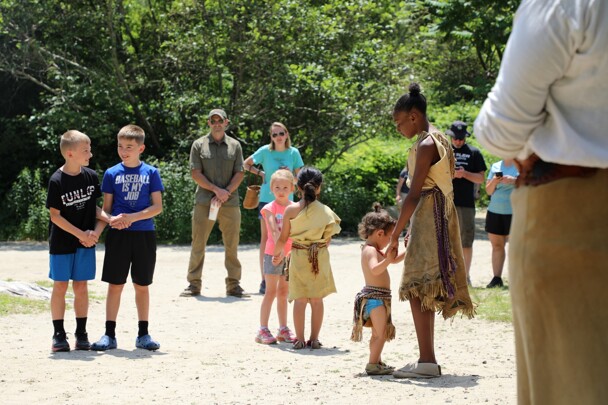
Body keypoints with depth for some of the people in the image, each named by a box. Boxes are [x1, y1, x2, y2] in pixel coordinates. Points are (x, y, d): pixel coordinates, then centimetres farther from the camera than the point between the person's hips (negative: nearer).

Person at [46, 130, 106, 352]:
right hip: (62, 242, -3)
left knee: (81, 286, 7)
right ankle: (59, 334, 9)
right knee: (60, 285, 1)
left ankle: (81, 333, 14)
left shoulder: (91, 177, 0)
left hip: (86, 242, 3)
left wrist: (96, 231, -8)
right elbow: (55, 215, -11)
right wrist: (81, 234, -14)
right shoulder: (57, 181, -13)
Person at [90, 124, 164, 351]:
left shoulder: (151, 173, 1)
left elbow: (157, 206, -2)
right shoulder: (112, 173, 4)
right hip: (118, 235, 0)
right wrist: (112, 219, -17)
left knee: (142, 286, 7)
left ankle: (143, 334, 14)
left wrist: (132, 218, -15)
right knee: (115, 285, 1)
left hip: (144, 235, 0)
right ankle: (109, 335, 6)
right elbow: (106, 207, 6)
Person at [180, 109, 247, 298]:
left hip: (230, 203, 1)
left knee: (232, 245, 3)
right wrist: (216, 190, -11)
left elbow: (239, 174, 5)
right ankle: (194, 284, 7)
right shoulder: (199, 145, 5)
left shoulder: (235, 146, 10)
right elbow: (196, 174, -1)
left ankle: (233, 284, 11)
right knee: (198, 244, 1)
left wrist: (226, 193, -9)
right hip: (204, 202, -1)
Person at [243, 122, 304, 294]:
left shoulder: (293, 153, 2)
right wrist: (261, 173, 0)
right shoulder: (265, 151, -2)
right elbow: (246, 164, 11)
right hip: (267, 198, -2)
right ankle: (264, 280, 1)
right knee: (266, 238, -1)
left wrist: (290, 175, -13)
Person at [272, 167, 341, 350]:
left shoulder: (291, 210, -7)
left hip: (298, 257, -1)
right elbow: (328, 238, 2)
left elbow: (283, 239, -2)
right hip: (320, 258, 1)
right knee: (317, 299, 7)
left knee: (300, 299, 3)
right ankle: (314, 339, 10)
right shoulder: (325, 211, -3)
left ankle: (300, 339, 3)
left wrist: (277, 253, 15)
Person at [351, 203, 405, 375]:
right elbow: (375, 269, -35)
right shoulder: (370, 250, -16)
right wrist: (387, 259, -49)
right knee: (381, 334, -12)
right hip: (374, 296, -11)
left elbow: (393, 260, 28)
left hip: (379, 297, 11)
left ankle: (376, 362, 24)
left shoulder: (374, 250, 17)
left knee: (378, 334, 17)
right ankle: (373, 364, -12)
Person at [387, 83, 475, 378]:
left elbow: (414, 194, -18)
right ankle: (427, 360, 15)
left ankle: (427, 360, -13)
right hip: (438, 219, 10)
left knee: (418, 289, -11)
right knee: (426, 291, 12)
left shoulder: (425, 145, -14)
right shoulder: (439, 141, 15)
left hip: (427, 219, -10)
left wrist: (394, 235, -17)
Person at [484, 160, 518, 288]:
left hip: (514, 212, -5)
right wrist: (494, 182, -6)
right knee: (496, 245, 5)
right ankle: (496, 278, 7)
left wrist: (514, 180, -21)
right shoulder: (495, 166, 15)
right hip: (495, 210, 5)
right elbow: (489, 191, 15)